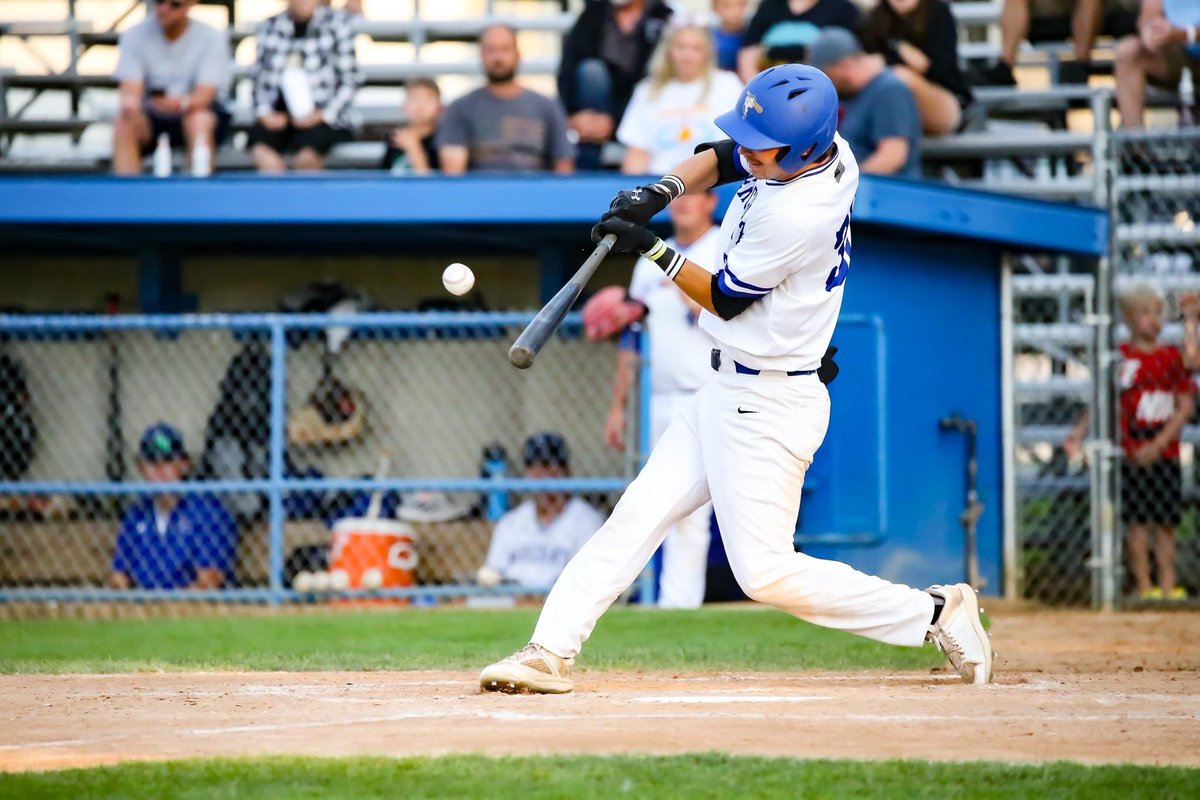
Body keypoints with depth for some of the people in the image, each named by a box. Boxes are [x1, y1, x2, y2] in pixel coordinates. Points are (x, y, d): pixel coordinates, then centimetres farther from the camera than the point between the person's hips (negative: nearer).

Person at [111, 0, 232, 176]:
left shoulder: (212, 37, -10)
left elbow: (205, 94, -20)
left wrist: (182, 103, -43)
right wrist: (130, 103, -39)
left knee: (200, 119, -35)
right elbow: (130, 88, -13)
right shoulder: (134, 35, -4)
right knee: (124, 122, -29)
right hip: (152, 117, 2)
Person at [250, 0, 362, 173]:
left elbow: (349, 81, 0)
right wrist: (264, 112, -5)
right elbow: (260, 80, 14)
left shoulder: (337, 22, 2)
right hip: (280, 118, 3)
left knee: (307, 156, -34)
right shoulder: (268, 28, 11)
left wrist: (324, 115, -13)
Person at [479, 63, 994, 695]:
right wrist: (664, 190, -2)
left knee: (764, 574, -8)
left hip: (768, 406, -10)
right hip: (726, 395, 10)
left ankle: (936, 613, 2)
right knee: (637, 516, 4)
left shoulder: (792, 215, -28)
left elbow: (725, 300, -14)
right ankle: (551, 652, 4)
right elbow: (722, 158, 16)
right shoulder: (828, 152, -1)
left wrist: (651, 248, -8)